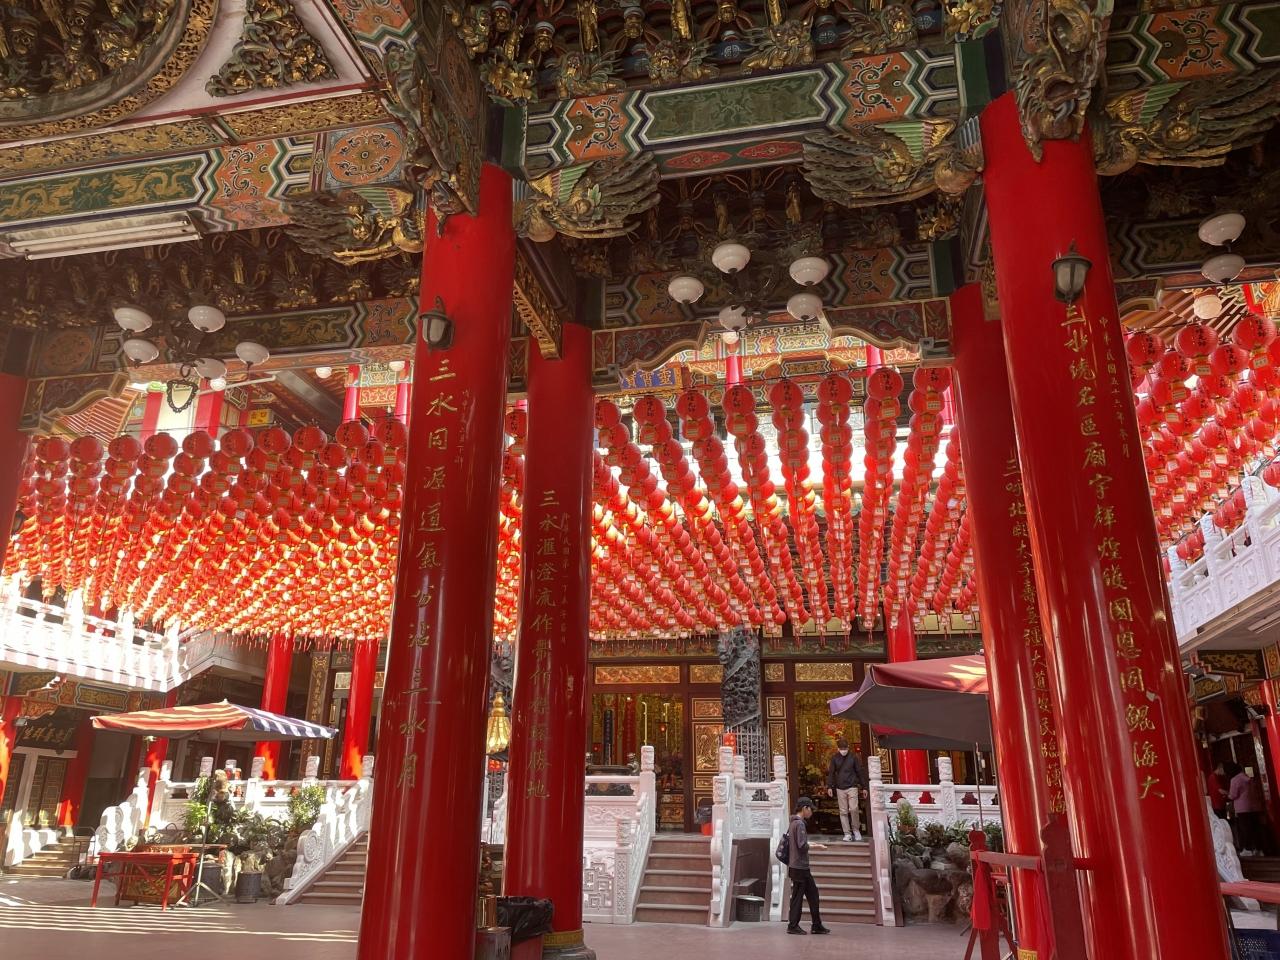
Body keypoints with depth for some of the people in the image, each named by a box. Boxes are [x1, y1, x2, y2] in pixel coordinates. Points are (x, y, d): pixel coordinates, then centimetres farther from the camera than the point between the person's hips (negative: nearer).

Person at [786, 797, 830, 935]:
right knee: (797, 896, 0)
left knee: (813, 893, 13)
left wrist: (810, 845, 14)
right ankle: (793, 926, 9)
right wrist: (816, 847, -8)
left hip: (802, 867, 10)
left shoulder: (793, 823, 13)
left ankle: (816, 925, 17)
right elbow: (802, 846, -22)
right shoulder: (800, 824, -16)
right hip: (799, 867, -10)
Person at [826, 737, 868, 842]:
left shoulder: (853, 757, -1)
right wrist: (829, 786, -3)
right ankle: (847, 834, 10)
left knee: (854, 809, -12)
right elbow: (831, 773, 6)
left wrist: (864, 787, 2)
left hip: (852, 787, -2)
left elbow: (860, 772, 3)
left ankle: (856, 829, 10)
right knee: (843, 811, 3)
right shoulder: (834, 758, 4)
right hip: (840, 788, 2)